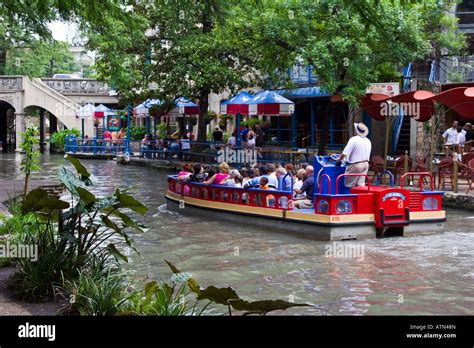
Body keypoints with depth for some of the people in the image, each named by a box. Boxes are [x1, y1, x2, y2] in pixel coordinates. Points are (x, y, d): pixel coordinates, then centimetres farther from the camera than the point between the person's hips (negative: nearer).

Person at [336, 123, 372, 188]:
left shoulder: (354, 140, -14)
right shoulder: (368, 141, 10)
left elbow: (344, 153, -16)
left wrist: (339, 160, -2)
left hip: (355, 165, -8)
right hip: (365, 164, 8)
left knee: (350, 185, -1)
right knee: (360, 184, 8)